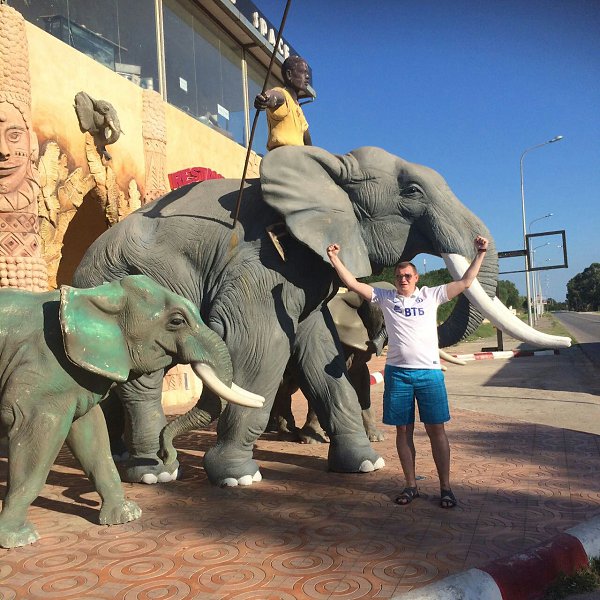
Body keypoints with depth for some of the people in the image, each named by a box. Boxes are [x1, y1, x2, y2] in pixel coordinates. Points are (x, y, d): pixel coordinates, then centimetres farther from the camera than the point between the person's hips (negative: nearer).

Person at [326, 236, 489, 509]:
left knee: (436, 429, 3)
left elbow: (465, 282, 6)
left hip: (429, 372, -1)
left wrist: (480, 254, 1)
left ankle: (445, 487, 14)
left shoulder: (431, 295, 8)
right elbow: (353, 283, 5)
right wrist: (334, 258, -1)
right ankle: (411, 485, 20)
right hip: (397, 372, 1)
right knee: (403, 430, 8)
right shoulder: (386, 297, 9)